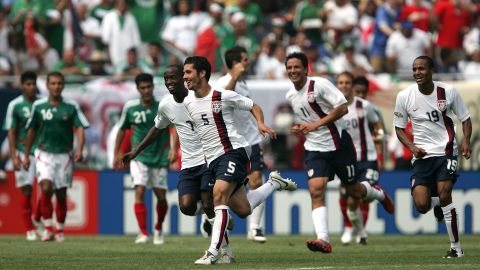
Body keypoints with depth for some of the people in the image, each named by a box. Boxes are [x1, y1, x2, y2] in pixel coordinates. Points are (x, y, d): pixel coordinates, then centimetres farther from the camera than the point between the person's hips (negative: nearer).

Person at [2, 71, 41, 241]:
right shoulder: (15, 105, -3)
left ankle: (38, 219, 21)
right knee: (26, 191, -2)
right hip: (24, 153, -3)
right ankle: (29, 230, 7)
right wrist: (14, 157, -10)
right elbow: (11, 132, -3)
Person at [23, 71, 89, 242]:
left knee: (61, 194, 5)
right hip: (44, 153, -1)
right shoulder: (38, 106, 1)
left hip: (64, 155, 1)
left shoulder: (71, 106, -2)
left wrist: (79, 149, -23)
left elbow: (80, 128, -7)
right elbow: (31, 131, 10)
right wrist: (26, 155, 13)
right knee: (46, 188, -20)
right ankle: (48, 228, -12)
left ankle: (59, 231, 19)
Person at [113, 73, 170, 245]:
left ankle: (158, 229, 30)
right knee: (139, 192, -17)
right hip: (139, 157, 0)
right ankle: (143, 233, -17)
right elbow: (122, 129, 10)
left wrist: (173, 150, -19)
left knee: (161, 197, 6)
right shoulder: (130, 107, -3)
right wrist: (117, 153, 8)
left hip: (160, 158, 1)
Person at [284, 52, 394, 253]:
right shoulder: (290, 96, 8)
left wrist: (316, 124, -23)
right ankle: (323, 240, -25)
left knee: (353, 191, 10)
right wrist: (299, 129, 2)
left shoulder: (319, 84, -14)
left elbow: (343, 107, -19)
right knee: (316, 190, -17)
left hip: (338, 144, -4)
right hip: (314, 149, 4)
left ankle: (378, 193, 46)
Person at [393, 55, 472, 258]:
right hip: (422, 155, 2)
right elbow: (399, 128, 8)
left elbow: (465, 118, 7)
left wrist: (466, 141, -10)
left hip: (446, 150, -2)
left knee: (444, 194, -16)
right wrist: (412, 147, -9)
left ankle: (456, 247, -2)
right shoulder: (404, 96, -2)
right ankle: (441, 204, 30)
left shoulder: (448, 92, -4)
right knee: (422, 205, -10)